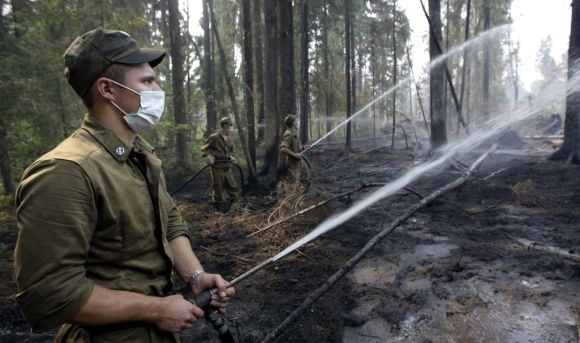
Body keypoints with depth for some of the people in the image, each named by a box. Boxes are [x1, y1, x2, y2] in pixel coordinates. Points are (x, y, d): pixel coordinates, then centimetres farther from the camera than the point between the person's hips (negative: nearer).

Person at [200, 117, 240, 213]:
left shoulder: (229, 138, 11)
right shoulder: (214, 137, -9)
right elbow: (204, 149, -4)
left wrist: (231, 157, 7)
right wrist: (208, 156, -21)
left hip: (227, 167, 7)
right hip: (217, 167, -7)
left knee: (232, 187, 7)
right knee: (218, 188, 0)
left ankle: (226, 208, 22)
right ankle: (218, 209, 16)